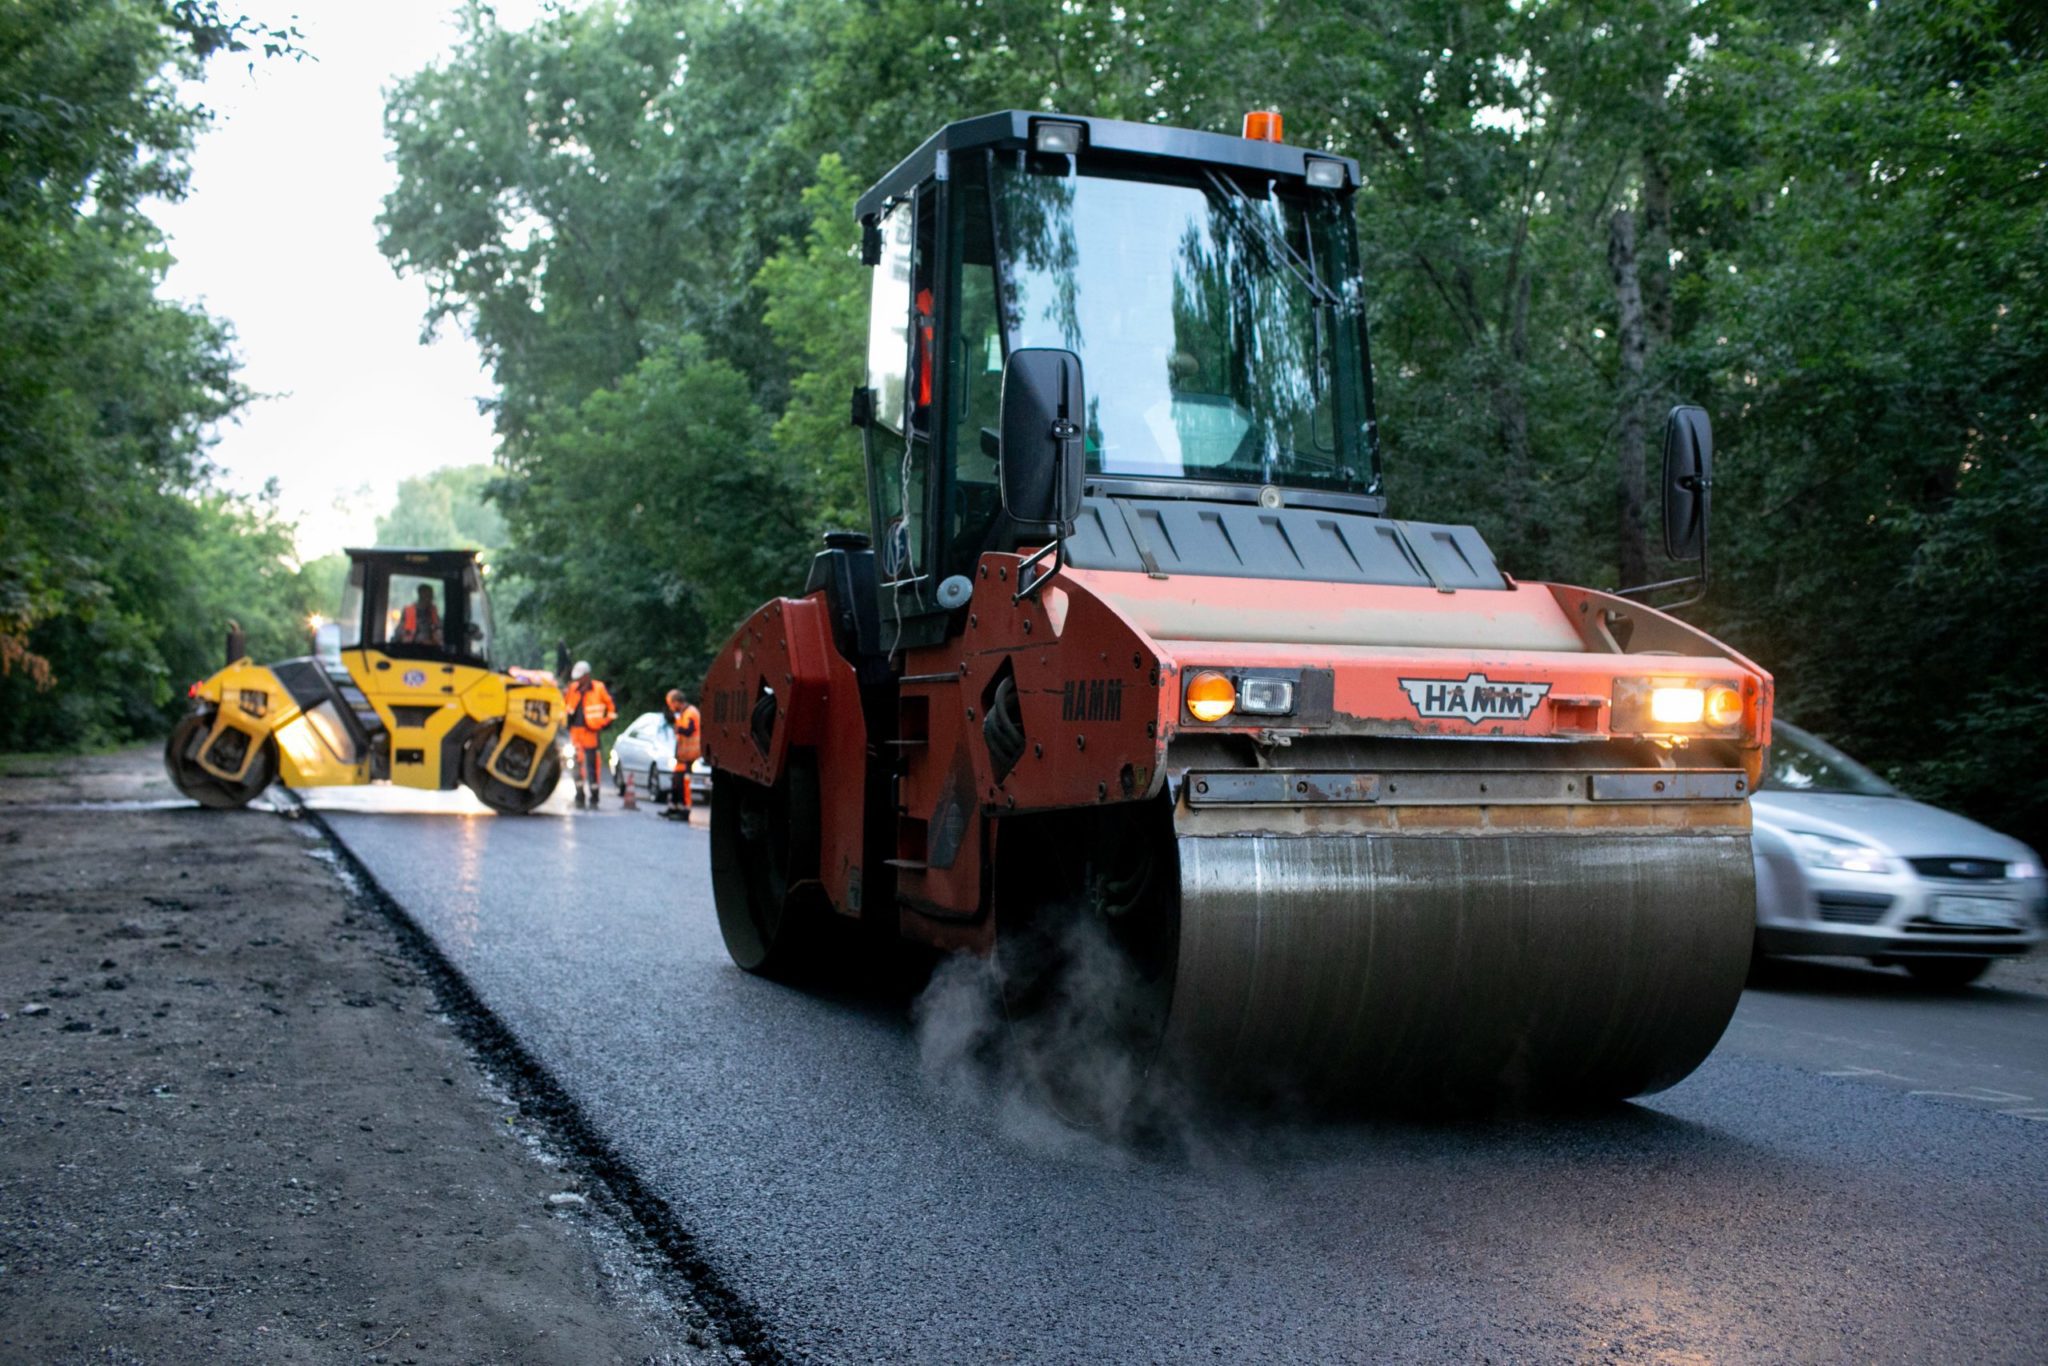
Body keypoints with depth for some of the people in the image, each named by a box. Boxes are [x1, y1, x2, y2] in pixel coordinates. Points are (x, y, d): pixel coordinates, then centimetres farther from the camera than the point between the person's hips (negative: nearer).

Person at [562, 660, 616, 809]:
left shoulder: (599, 688, -2)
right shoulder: (572, 689, 11)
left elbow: (612, 705, 3)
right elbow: (563, 705, 23)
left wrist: (605, 722, -1)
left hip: (591, 732, -4)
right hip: (575, 731, 4)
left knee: (592, 766, -4)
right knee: (577, 766, 7)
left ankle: (593, 799, 1)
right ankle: (580, 798, 15)